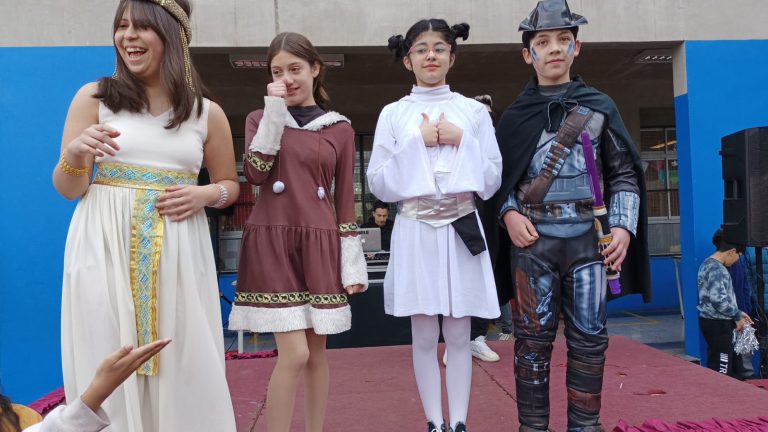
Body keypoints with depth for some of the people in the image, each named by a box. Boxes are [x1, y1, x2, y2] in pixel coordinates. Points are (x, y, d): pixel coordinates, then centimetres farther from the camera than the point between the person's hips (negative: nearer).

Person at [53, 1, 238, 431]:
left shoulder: (208, 113, 4)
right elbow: (69, 189, 3)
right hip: (104, 249, 0)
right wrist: (74, 154, -18)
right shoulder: (94, 97, 2)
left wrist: (206, 194, -7)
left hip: (179, 253, 1)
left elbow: (231, 184, 15)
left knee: (185, 370, 3)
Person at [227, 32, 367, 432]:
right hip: (272, 243, -1)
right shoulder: (260, 119, 8)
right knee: (294, 354, -10)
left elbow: (345, 202, 6)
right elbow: (256, 174, -10)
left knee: (317, 352, 9)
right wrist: (274, 114, -10)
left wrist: (353, 264, 1)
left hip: (320, 246, 2)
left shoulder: (339, 128, 7)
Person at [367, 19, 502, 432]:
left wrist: (462, 142, -8)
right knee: (424, 337, 5)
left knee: (458, 335, 6)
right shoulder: (393, 114, 5)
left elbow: (492, 179, 5)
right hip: (415, 232, 0)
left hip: (462, 230, 1)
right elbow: (378, 184, -1)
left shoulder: (474, 111, 7)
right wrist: (416, 142, -9)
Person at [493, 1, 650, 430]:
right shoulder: (514, 116, 7)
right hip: (533, 238, -1)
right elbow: (498, 177, 9)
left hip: (589, 237, 1)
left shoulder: (600, 106, 8)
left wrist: (623, 226, -5)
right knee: (534, 337, 3)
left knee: (589, 337, 5)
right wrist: (509, 214, -9)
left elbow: (624, 173, 8)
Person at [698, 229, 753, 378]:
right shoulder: (717, 270, -18)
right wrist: (737, 316, -11)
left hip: (710, 321, 10)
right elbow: (719, 300, -24)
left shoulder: (708, 264, 13)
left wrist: (737, 313, 14)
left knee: (732, 366, 16)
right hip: (718, 324, -10)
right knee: (721, 369, -3)